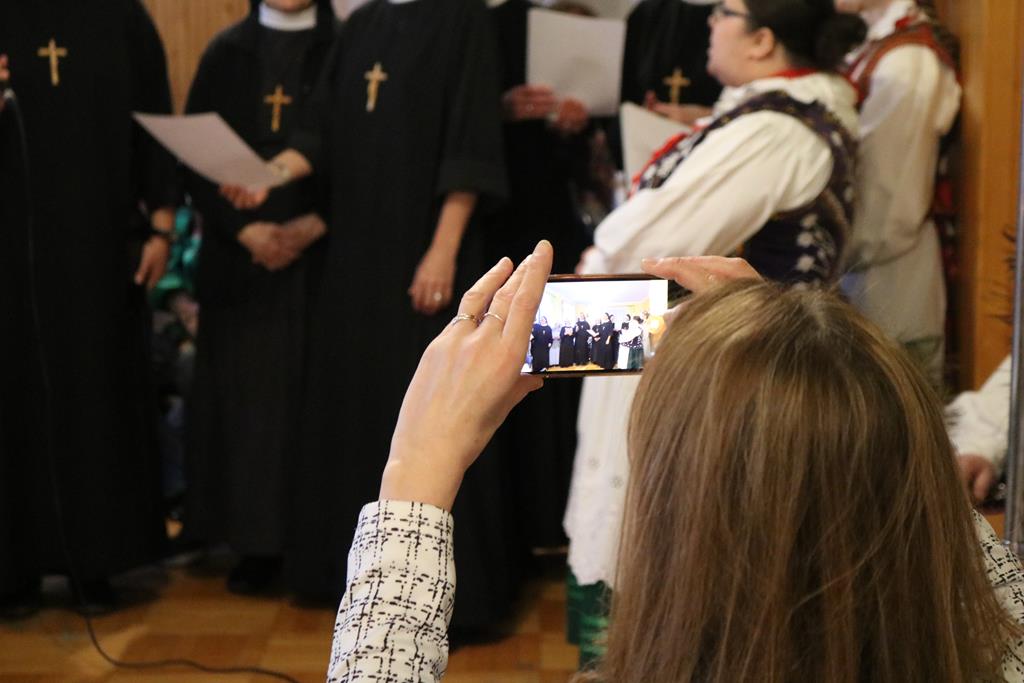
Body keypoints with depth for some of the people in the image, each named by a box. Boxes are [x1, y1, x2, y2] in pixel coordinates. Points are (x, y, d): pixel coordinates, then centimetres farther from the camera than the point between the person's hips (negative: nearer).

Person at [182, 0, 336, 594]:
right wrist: (245, 229, -9)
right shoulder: (227, 53, 10)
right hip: (241, 254, 2)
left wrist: (312, 225, -13)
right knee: (248, 393, 2)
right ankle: (259, 542, 9)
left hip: (323, 253, -2)